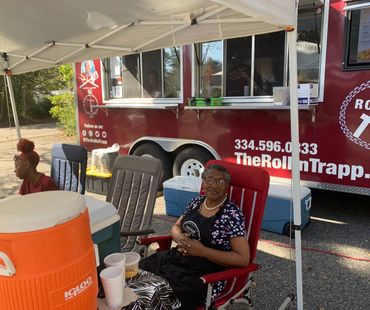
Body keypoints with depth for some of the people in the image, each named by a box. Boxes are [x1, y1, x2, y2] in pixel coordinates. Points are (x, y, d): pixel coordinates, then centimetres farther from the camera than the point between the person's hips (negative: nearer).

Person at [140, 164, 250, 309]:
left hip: (205, 275, -6)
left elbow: (243, 259, -15)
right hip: (177, 257, 6)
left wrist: (202, 251, -19)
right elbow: (176, 227, 18)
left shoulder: (232, 214, -12)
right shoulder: (197, 202, 6)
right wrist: (179, 238, -7)